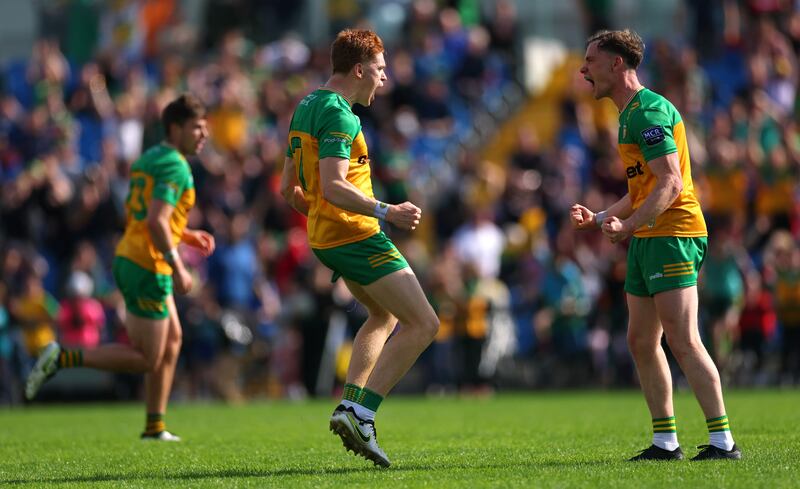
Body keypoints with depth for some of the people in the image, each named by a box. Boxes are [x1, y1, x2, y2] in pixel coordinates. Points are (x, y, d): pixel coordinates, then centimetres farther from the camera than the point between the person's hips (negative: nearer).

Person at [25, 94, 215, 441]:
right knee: (146, 359, -5)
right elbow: (156, 221, -26)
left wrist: (188, 235, 22)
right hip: (148, 268, -10)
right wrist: (177, 267, -24)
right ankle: (62, 358, -9)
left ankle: (155, 427, 19)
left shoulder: (149, 159, 15)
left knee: (172, 341, 17)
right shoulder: (175, 166, -15)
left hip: (129, 259, 10)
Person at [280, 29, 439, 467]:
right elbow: (333, 188, -27)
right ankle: (362, 415, -15)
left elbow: (289, 189, 19)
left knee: (384, 317, 28)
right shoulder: (337, 115, -16)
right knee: (423, 324, -9)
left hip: (325, 237, 10)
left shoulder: (305, 109, 14)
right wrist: (386, 212, -33)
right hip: (356, 236, -10)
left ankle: (349, 405, 12)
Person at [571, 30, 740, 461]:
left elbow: (671, 184, -21)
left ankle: (723, 440, -14)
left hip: (673, 235, -10)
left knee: (682, 341, -14)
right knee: (641, 342, 8)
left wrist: (628, 225, -31)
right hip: (647, 239, 10)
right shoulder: (630, 115, 20)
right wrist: (598, 219, 21)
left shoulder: (648, 111, -13)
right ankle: (665, 442, 12)